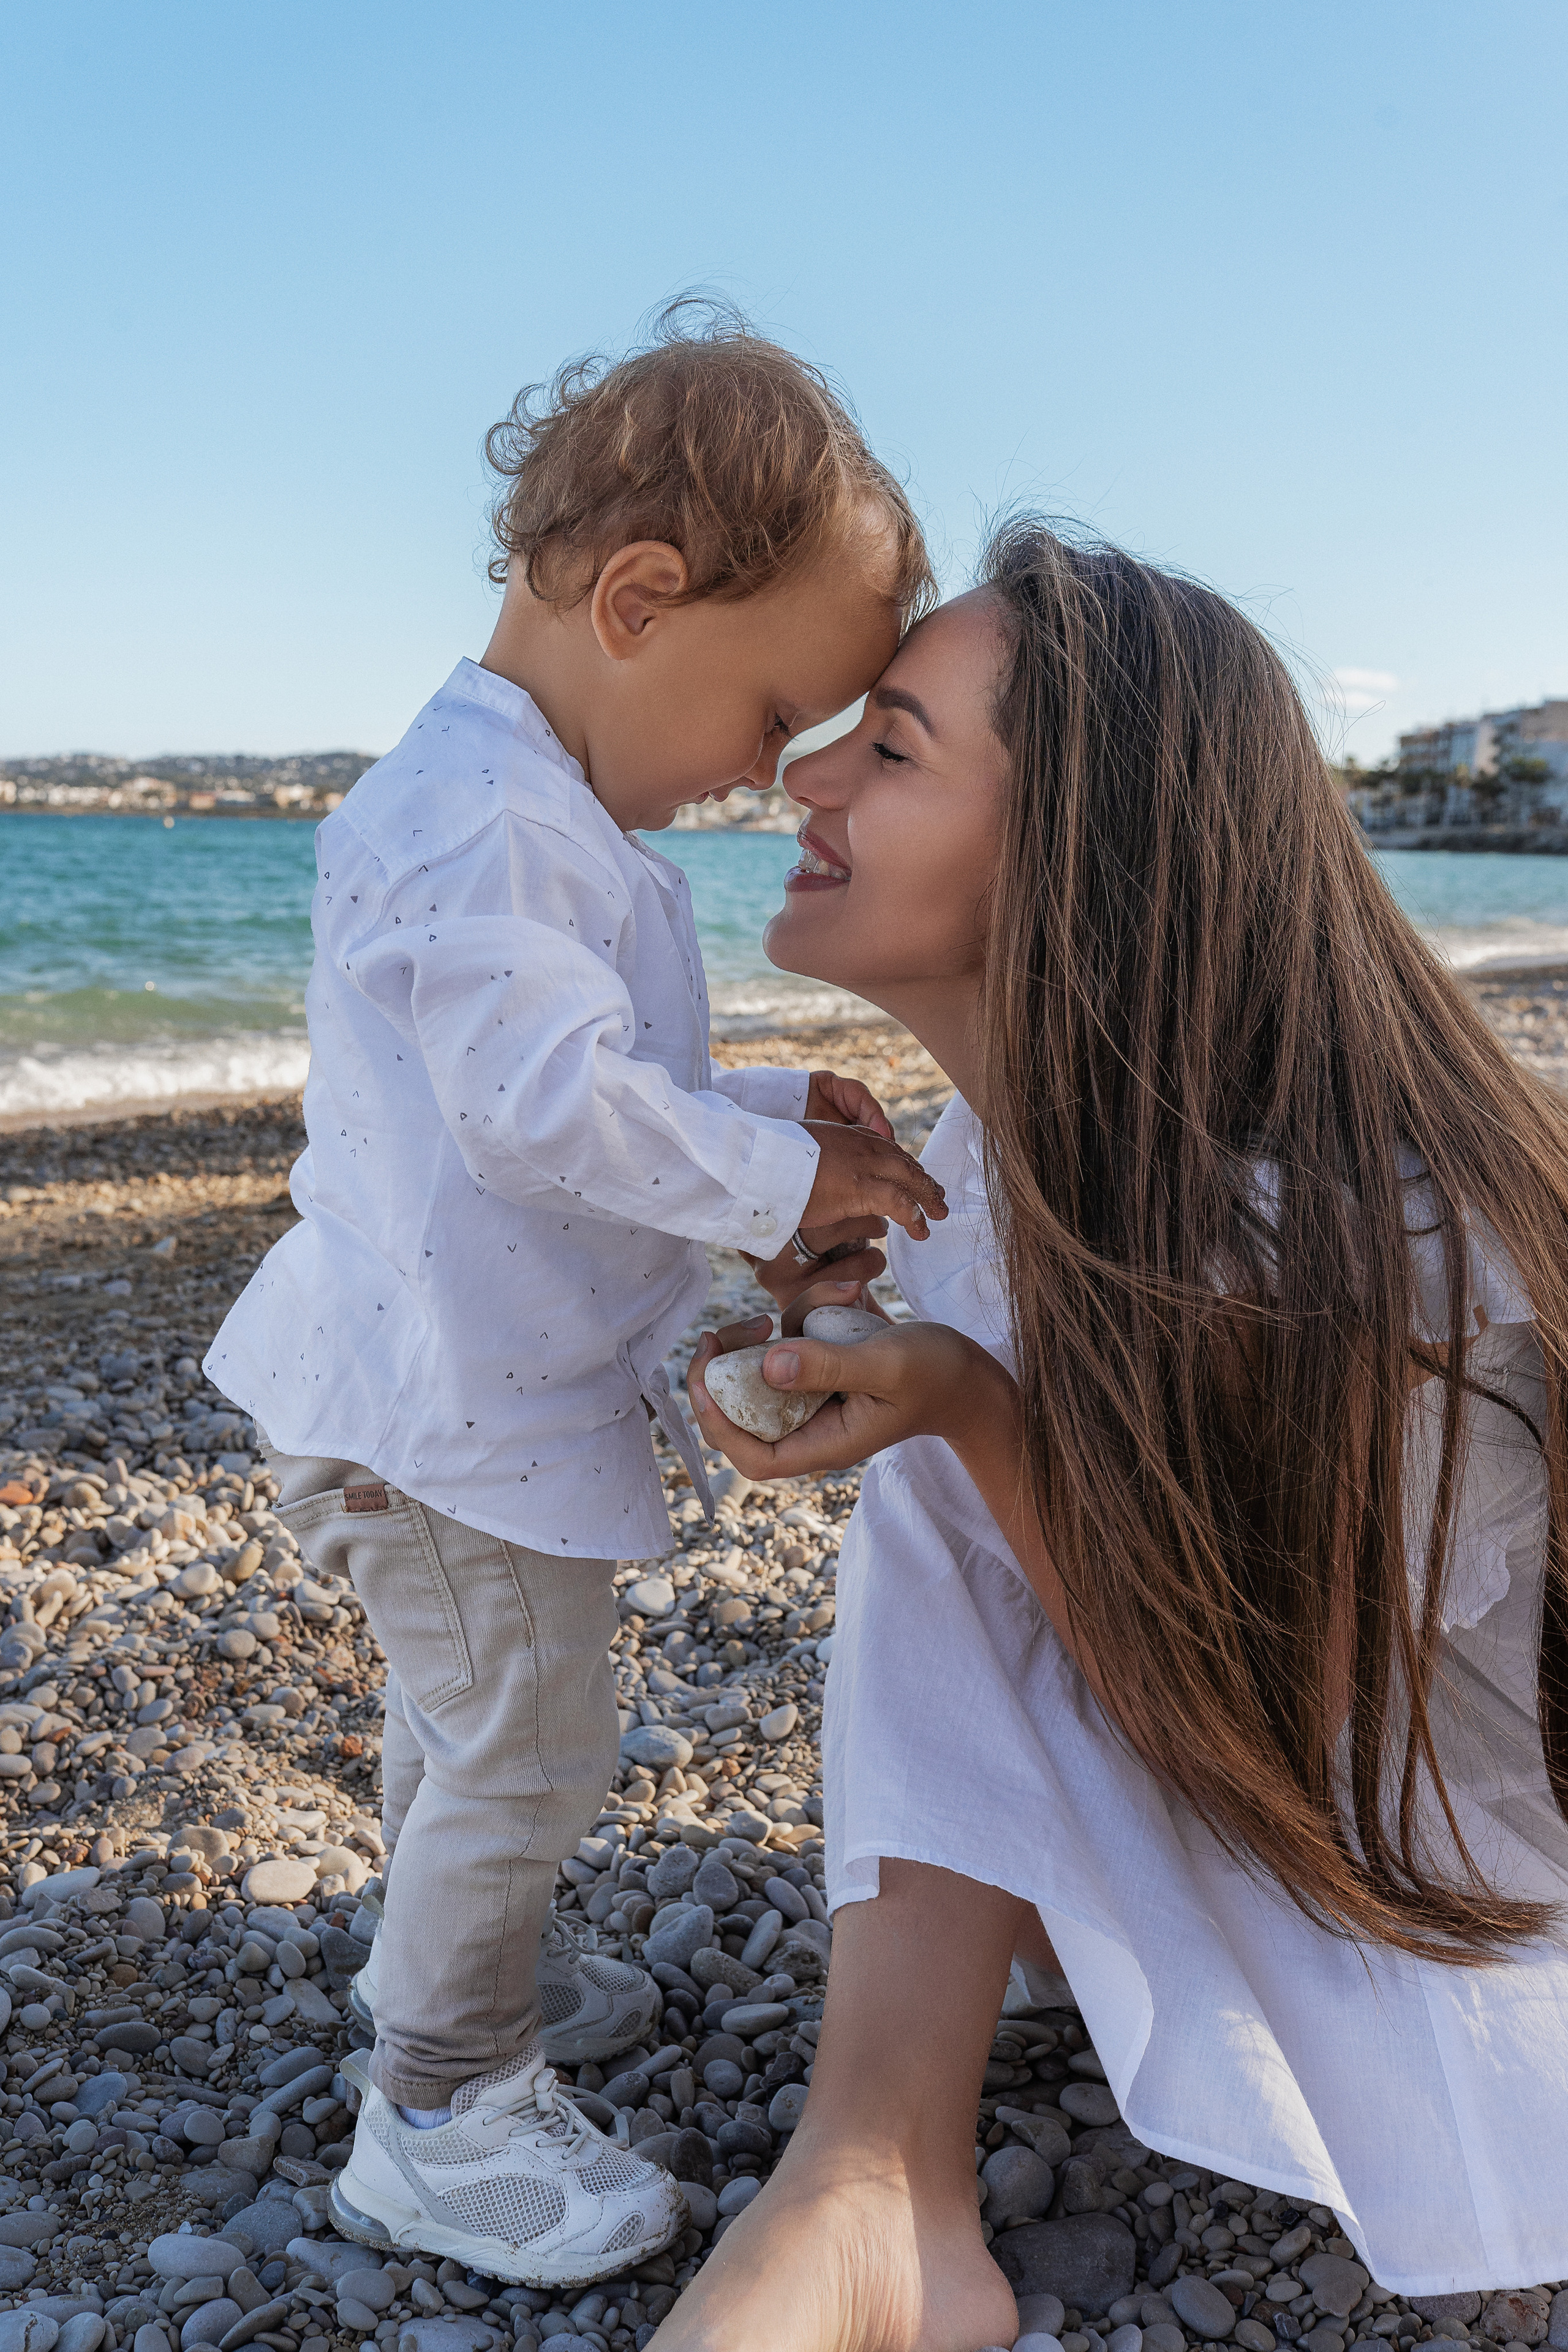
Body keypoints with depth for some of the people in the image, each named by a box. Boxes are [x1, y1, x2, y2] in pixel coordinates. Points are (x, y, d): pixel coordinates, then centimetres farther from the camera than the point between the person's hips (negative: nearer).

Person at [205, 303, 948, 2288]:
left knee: (463, 1719, 26)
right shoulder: (478, 823, -25)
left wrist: (767, 1105, 10)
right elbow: (550, 1103, -32)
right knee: (519, 1751, 2)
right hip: (452, 1411, -11)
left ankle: (468, 1966, 47)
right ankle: (441, 2119, 21)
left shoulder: (540, 815, 12)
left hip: (475, 1393, 11)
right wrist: (786, 1179, -22)